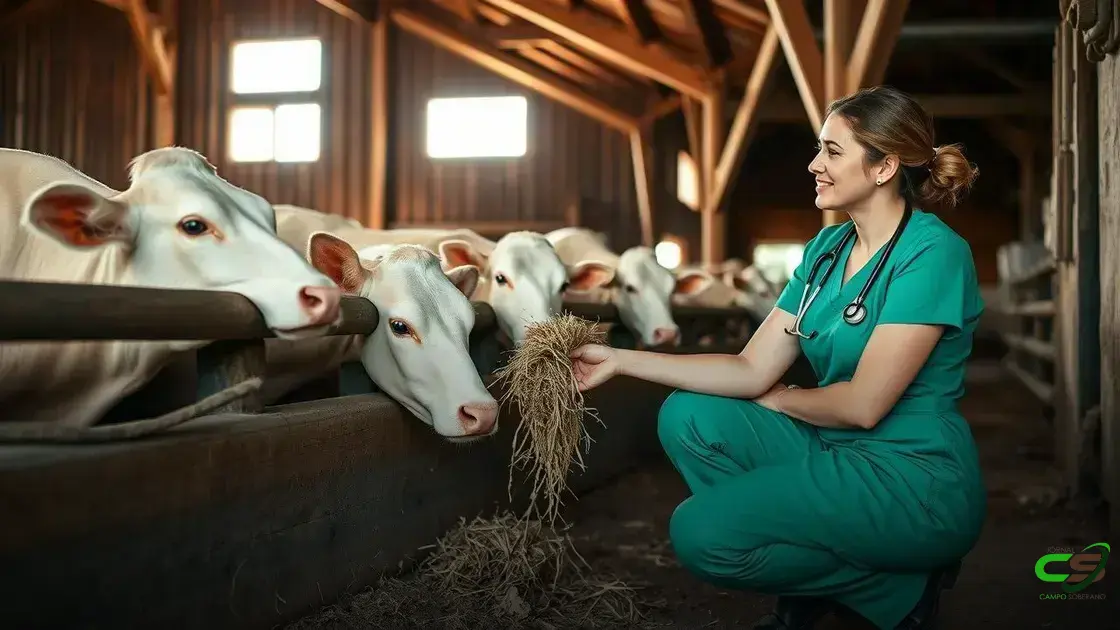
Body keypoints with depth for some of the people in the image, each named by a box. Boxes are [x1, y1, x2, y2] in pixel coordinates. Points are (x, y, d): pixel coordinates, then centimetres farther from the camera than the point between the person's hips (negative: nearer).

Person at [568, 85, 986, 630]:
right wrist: (621, 360, -1)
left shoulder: (932, 253, -16)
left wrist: (779, 399, -1)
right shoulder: (826, 248, 9)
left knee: (701, 533, -19)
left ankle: (902, 586, -1)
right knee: (687, 417, -4)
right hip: (837, 454, 8)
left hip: (917, 481, -8)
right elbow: (752, 369, 3)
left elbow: (863, 405, -20)